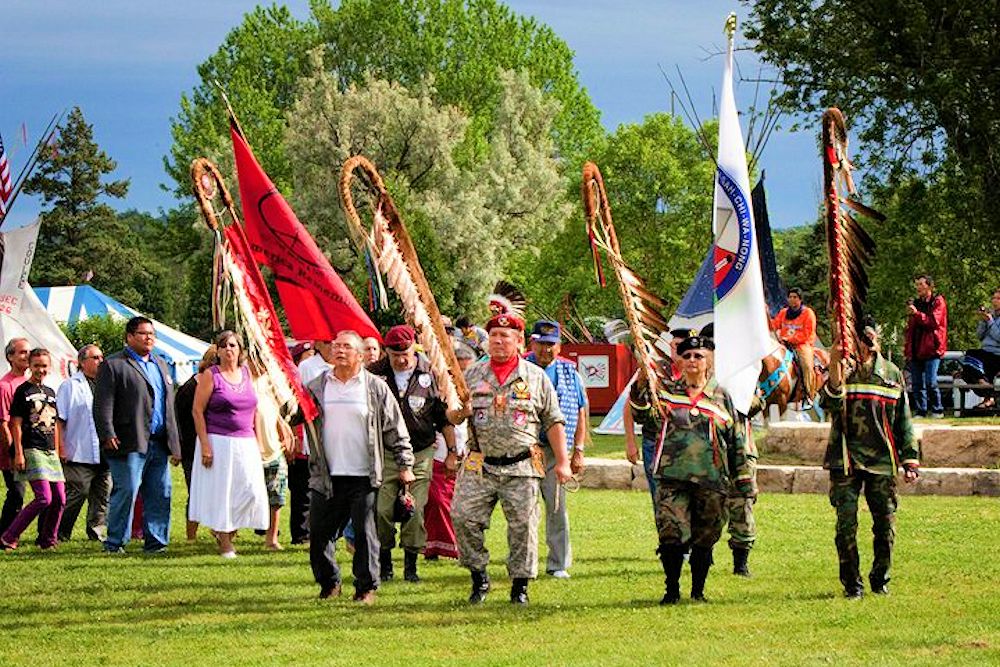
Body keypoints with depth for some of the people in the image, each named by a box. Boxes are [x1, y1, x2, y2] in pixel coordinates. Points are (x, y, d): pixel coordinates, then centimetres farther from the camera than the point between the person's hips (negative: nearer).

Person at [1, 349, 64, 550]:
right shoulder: (23, 391, -3)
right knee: (44, 497, -17)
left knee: (59, 498, 2)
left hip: (50, 452, 7)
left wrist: (57, 453, 18)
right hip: (32, 450, -7)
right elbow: (16, 424, -7)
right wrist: (18, 453, -13)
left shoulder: (50, 392, 16)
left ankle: (48, 540, 16)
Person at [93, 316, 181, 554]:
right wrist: (107, 435, -19)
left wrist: (174, 444, 19)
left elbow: (169, 407, 23)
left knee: (161, 494, 5)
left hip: (158, 444, 7)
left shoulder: (160, 365, 22)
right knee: (126, 491, -8)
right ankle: (115, 542, 2)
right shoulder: (114, 365, -1)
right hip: (130, 444, -7)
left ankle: (155, 541, 11)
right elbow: (103, 404, -8)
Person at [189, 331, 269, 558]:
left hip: (245, 443, 5)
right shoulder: (210, 375, -3)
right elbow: (197, 411, -7)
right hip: (218, 442, -5)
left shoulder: (247, 373, 12)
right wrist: (205, 445, -13)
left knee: (252, 490, -4)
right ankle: (225, 544, 5)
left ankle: (225, 529, 15)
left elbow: (255, 411, 16)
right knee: (221, 491, -2)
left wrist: (258, 443, 10)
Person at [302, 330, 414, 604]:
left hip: (363, 478, -2)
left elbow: (395, 430, 6)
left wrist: (405, 465, 3)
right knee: (319, 534, 5)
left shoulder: (376, 388, 3)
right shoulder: (317, 387, 9)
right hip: (326, 478, 2)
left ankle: (366, 587, 9)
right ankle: (329, 584, 22)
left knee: (365, 534, -2)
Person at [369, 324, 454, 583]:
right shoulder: (374, 374, 1)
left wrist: (452, 451, 9)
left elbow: (445, 417, 10)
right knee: (382, 510, -4)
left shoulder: (430, 375, 1)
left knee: (415, 511, -3)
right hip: (384, 455, 0)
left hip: (420, 455, 0)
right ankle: (384, 563, 9)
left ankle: (411, 565, 6)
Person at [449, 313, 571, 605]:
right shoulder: (472, 375, 11)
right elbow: (451, 416, 15)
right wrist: (459, 412, -10)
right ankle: (479, 576, 7)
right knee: (463, 517, -8)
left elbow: (553, 422, 9)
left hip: (521, 468, -1)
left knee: (523, 525, -2)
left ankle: (520, 584, 11)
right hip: (479, 467, 1)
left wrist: (562, 462, 3)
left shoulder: (536, 377, 7)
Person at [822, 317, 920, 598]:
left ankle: (880, 579, 20)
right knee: (846, 525, -3)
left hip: (882, 459, 2)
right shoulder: (841, 370, 3)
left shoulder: (892, 374, 11)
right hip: (846, 460, -2)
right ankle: (852, 583, 8)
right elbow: (829, 404, -16)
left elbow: (903, 421, 15)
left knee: (885, 525, 3)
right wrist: (835, 368, -28)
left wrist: (910, 460, 11)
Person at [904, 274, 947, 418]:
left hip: (931, 347, -6)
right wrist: (907, 346, 16)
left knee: (930, 382, -12)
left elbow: (934, 321, -12)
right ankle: (920, 411, 8)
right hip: (916, 349, 6)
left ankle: (937, 410, 0)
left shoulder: (938, 302, 1)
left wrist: (917, 314, -22)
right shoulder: (916, 302, 20)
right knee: (917, 383, 4)